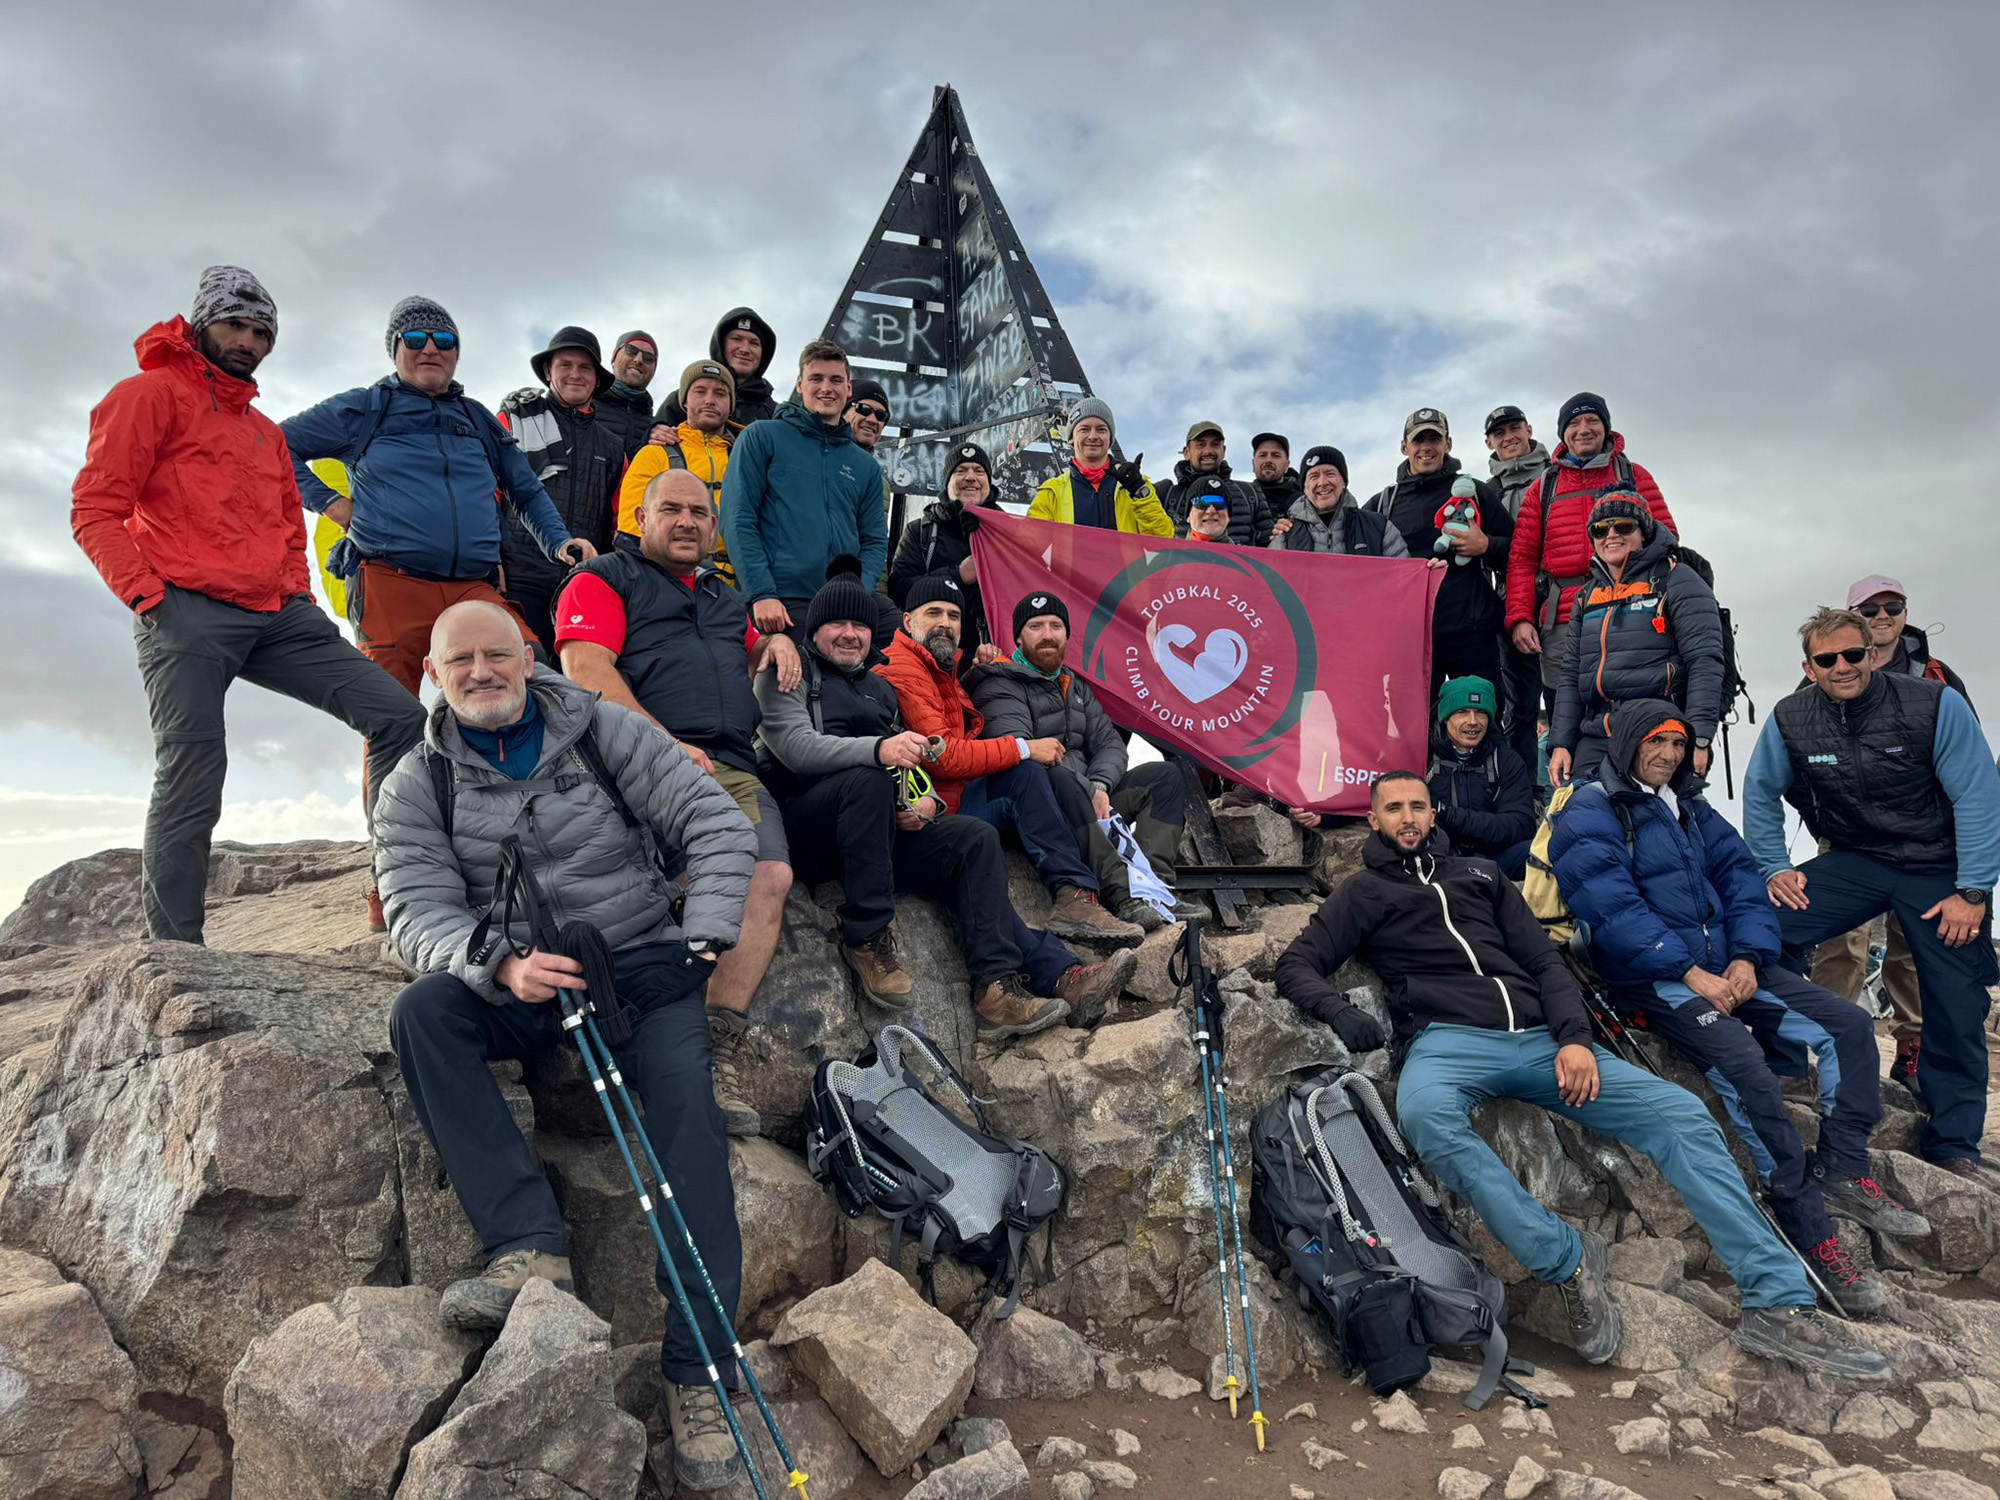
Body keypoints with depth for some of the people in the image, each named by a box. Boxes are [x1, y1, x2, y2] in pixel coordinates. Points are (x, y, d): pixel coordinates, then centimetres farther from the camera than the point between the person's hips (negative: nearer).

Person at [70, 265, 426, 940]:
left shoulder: (265, 430, 27)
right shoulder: (151, 394, 6)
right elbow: (95, 510, -2)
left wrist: (299, 594, 15)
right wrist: (149, 595, -12)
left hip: (276, 617, 6)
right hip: (187, 613, -6)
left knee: (398, 716, -7)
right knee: (190, 784, -10)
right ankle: (172, 954, 1)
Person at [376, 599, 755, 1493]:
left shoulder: (604, 731, 2)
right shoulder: (418, 786, 5)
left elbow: (716, 824, 0)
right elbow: (419, 914, -6)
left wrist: (705, 936, -13)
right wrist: (502, 965, -27)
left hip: (643, 962, -1)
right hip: (515, 987, 2)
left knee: (686, 1100, -24)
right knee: (420, 1011, -27)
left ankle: (698, 1370, -20)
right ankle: (529, 1245, -29)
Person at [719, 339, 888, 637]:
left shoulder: (865, 465, 20)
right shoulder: (762, 438, 8)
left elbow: (875, 542, 15)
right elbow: (737, 521, -2)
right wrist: (762, 594, -14)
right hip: (779, 603, -4)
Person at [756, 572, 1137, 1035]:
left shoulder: (878, 688, 29)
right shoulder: (789, 674, 7)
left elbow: (910, 764, 24)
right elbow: (796, 746, -12)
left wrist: (927, 801, -2)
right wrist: (879, 750, -29)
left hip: (886, 826, 6)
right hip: (811, 819, -6)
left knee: (976, 837, -16)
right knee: (869, 780, -36)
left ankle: (998, 986, -29)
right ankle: (867, 939, -28)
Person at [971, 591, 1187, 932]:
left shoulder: (1074, 685, 23)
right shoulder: (1001, 686, -3)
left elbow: (1109, 741, 13)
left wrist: (1100, 787, -10)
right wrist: (1087, 792, -26)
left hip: (1087, 799, 8)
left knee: (1166, 774, -3)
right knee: (1060, 779, -39)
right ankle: (1121, 896, -46)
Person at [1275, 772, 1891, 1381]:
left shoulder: (1481, 874, 24)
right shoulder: (1366, 891, 15)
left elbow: (1544, 960, 18)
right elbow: (1297, 964, 8)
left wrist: (1574, 1038, -1)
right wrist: (1338, 1010, -14)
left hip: (1537, 1037, 4)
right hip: (1448, 1040, -4)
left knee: (1682, 1114, -12)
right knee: (1425, 1116, -40)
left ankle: (1779, 1302, -9)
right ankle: (1567, 1259, -27)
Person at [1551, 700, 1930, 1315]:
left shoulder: (1690, 807, 18)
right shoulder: (1589, 815, -6)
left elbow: (1741, 876, 10)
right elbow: (1612, 908, -17)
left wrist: (1747, 957, -7)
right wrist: (1689, 972, -21)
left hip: (1725, 964, 8)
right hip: (1651, 977, -8)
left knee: (1847, 1025, -4)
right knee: (1743, 1063, -27)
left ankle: (1844, 1171, 1)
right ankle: (1812, 1237, -19)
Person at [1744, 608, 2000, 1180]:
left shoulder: (1935, 704, -15)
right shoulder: (1790, 718, -7)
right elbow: (1761, 792, 7)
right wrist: (1775, 868, 0)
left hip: (1939, 868, -2)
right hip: (1854, 861, 2)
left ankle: (1952, 1146, 17)